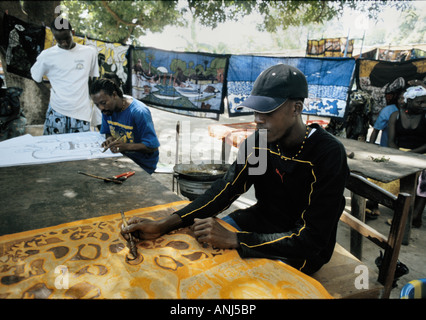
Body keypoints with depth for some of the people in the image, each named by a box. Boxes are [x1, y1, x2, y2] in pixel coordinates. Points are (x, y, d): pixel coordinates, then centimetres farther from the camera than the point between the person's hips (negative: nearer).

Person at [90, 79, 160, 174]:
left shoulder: (139, 112, -23)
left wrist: (126, 146, -34)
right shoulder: (107, 109, 1)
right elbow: (106, 133, 15)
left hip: (142, 165, -7)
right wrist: (110, 139, -10)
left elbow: (153, 147, -22)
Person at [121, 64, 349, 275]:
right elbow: (225, 190, -11)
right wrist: (165, 225, -23)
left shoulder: (328, 154, -25)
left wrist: (233, 240, -34)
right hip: (262, 220, 5)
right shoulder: (259, 141, -9)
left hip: (303, 249, -5)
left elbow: (311, 239, -26)